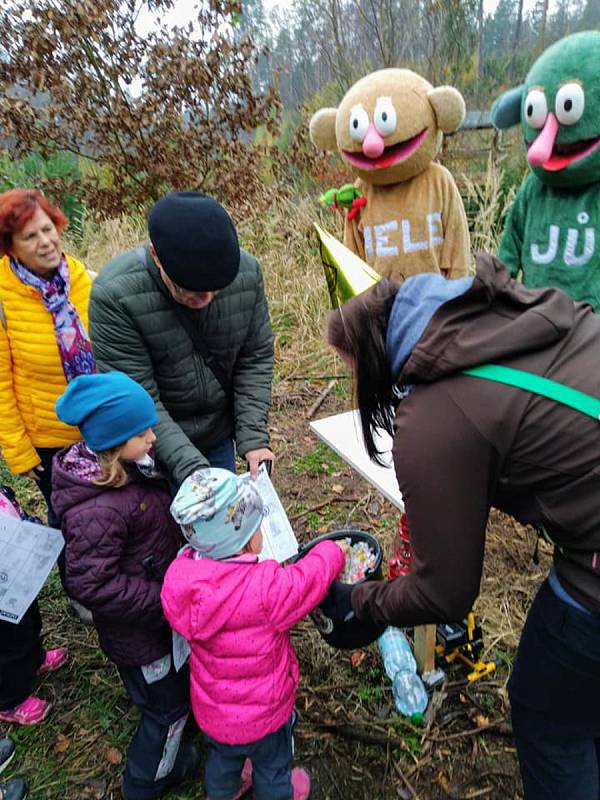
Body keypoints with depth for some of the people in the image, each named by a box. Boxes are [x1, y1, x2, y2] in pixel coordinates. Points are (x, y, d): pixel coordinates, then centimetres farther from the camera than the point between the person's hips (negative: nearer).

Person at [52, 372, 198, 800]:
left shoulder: (130, 466, -10)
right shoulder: (97, 511, -38)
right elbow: (92, 585, -31)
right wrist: (165, 600, -26)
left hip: (159, 608, 8)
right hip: (139, 630, -8)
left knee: (178, 681, 33)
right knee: (168, 706, 17)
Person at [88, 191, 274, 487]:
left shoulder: (247, 272, -16)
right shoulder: (114, 294, -27)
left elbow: (256, 360, -6)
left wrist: (254, 438, -14)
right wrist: (190, 468, -30)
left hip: (219, 441, 4)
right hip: (152, 450, -3)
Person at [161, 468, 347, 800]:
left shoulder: (179, 576, -23)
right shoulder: (267, 587, -40)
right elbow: (314, 574, -24)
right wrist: (332, 551, -2)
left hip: (211, 709, 5)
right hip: (262, 713, -5)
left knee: (221, 756, 37)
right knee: (273, 765, 30)